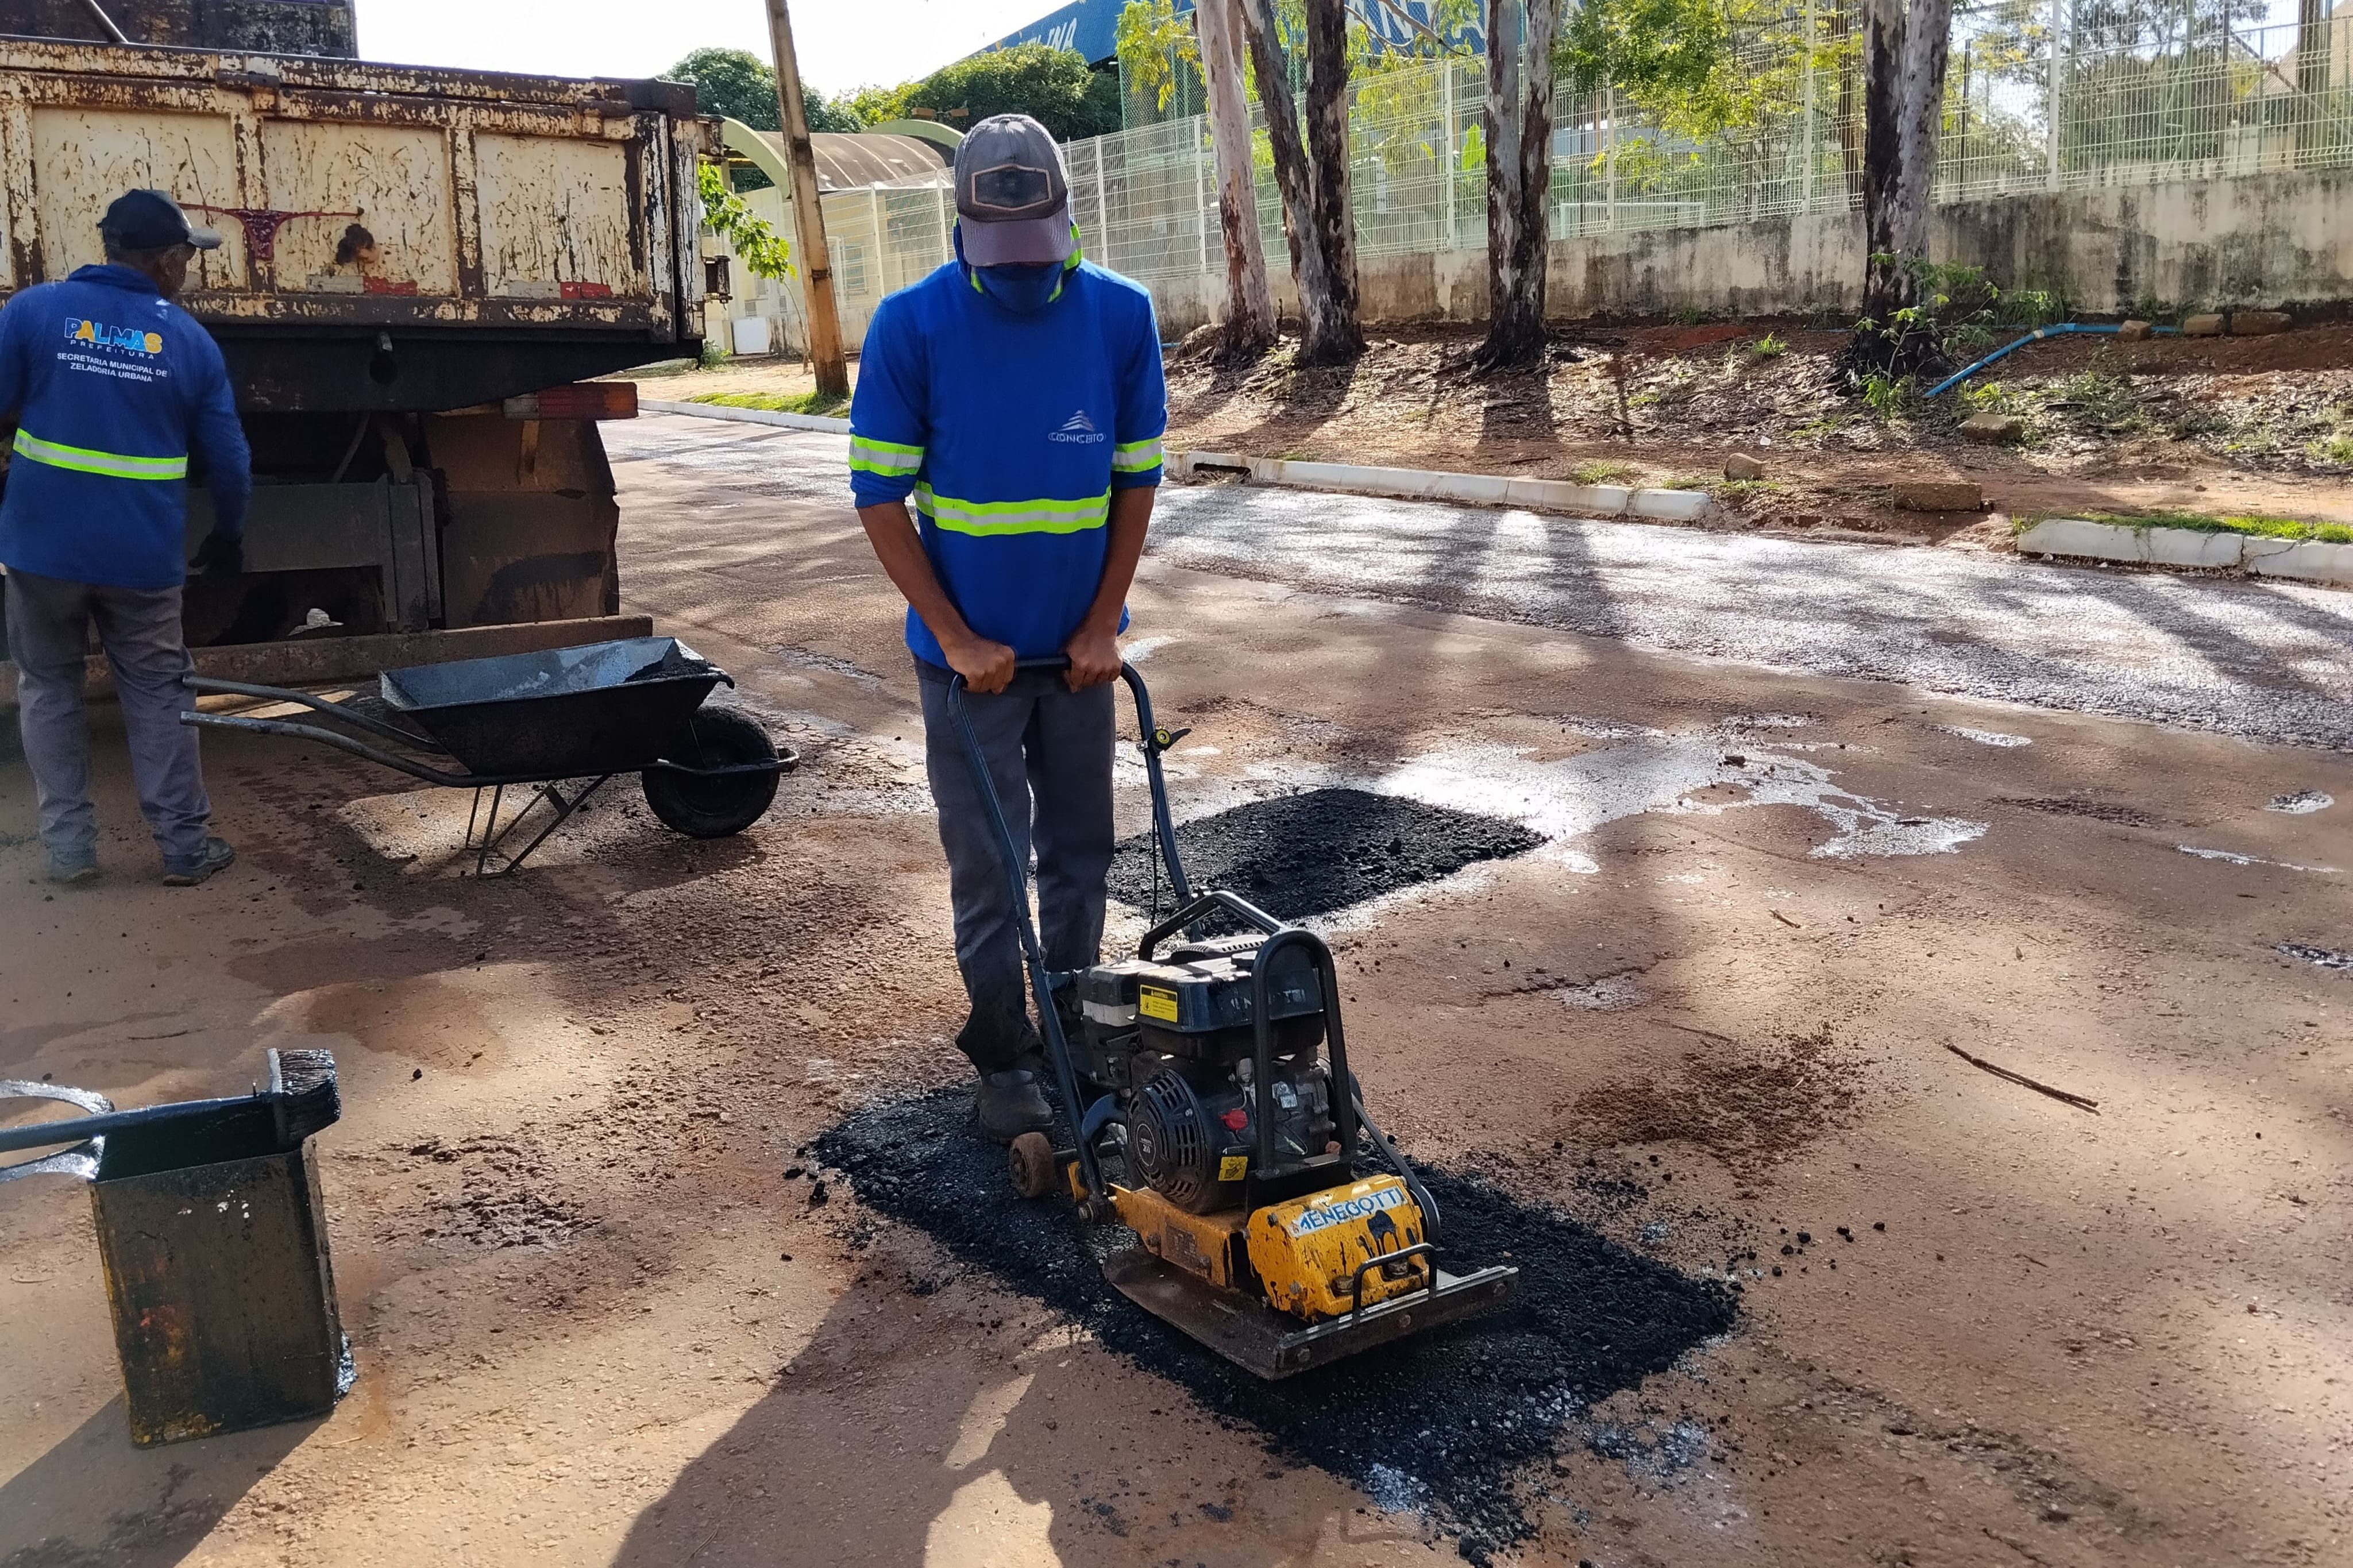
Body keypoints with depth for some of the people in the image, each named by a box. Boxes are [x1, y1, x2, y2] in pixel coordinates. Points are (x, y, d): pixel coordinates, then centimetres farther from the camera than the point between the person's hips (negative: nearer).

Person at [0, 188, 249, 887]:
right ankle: (185, 846, 14)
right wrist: (228, 538, 21)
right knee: (158, 697, 11)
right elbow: (229, 460, 5)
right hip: (142, 555, 0)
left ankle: (69, 846, 15)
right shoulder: (190, 341, 0)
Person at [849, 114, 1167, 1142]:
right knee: (988, 864, 4)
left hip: (1078, 647, 3)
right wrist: (957, 641, -13)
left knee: (1080, 851, 13)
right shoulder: (911, 325, -12)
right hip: (969, 652, -2)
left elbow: (1136, 480, 1)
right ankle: (1003, 1057, 18)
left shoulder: (1121, 316, -6)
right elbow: (879, 497, -9)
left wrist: (1102, 627, -4)